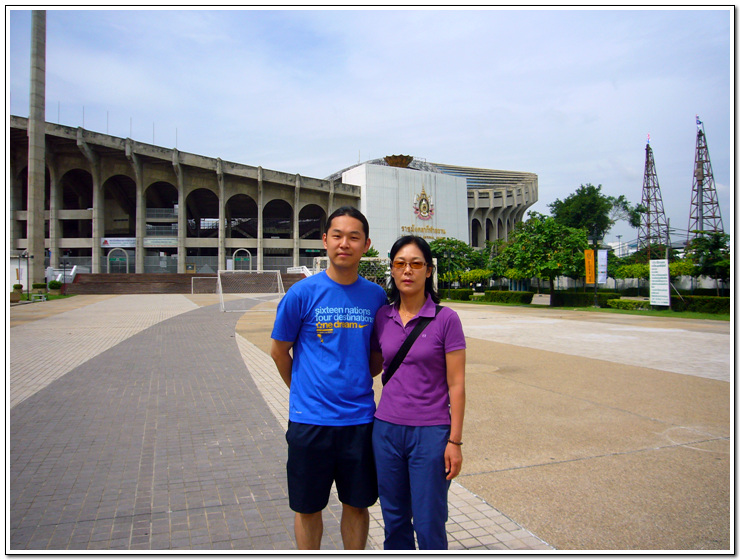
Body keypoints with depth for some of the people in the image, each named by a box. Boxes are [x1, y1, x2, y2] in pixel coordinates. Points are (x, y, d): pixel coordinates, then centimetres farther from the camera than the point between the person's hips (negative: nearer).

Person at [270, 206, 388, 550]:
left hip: (360, 419, 2)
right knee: (308, 507, 13)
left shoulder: (376, 296, 0)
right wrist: (304, 391, 7)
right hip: (310, 419, -2)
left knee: (357, 504, 16)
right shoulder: (302, 293, -8)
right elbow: (279, 351, 3)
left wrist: (356, 383, 7)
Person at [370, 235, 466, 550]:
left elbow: (456, 384, -7)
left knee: (428, 525, 6)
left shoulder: (446, 319, -8)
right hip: (386, 429, 4)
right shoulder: (382, 317, 3)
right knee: (394, 519, 17)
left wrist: (455, 441, -8)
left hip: (430, 432, -3)